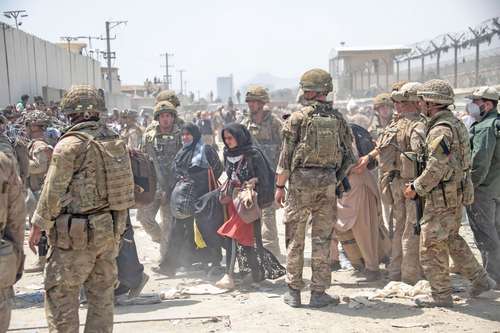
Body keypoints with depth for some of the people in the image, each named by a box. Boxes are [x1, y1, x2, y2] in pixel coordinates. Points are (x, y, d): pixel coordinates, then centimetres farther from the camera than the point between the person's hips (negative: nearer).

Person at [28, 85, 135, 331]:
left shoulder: (70, 144, -14)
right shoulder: (115, 140, 5)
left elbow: (53, 191, -12)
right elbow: (125, 182, 10)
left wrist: (38, 226, -1)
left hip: (76, 235, -7)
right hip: (111, 229, 7)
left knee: (60, 295, 4)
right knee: (102, 293, 14)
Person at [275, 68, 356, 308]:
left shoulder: (298, 118, -5)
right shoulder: (337, 119, 7)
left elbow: (286, 155, -6)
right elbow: (349, 156, 8)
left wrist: (279, 185, 0)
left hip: (300, 181, -2)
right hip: (328, 183, 3)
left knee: (295, 238, 8)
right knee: (322, 239, 8)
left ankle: (293, 292, 12)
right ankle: (318, 293, 12)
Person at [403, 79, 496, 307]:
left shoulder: (441, 130, -19)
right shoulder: (455, 123, 13)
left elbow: (436, 169, -24)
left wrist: (416, 188, -11)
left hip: (442, 196, -10)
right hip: (456, 193, 10)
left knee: (432, 246, -1)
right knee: (451, 239, 22)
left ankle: (441, 296, 8)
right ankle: (480, 279, 27)